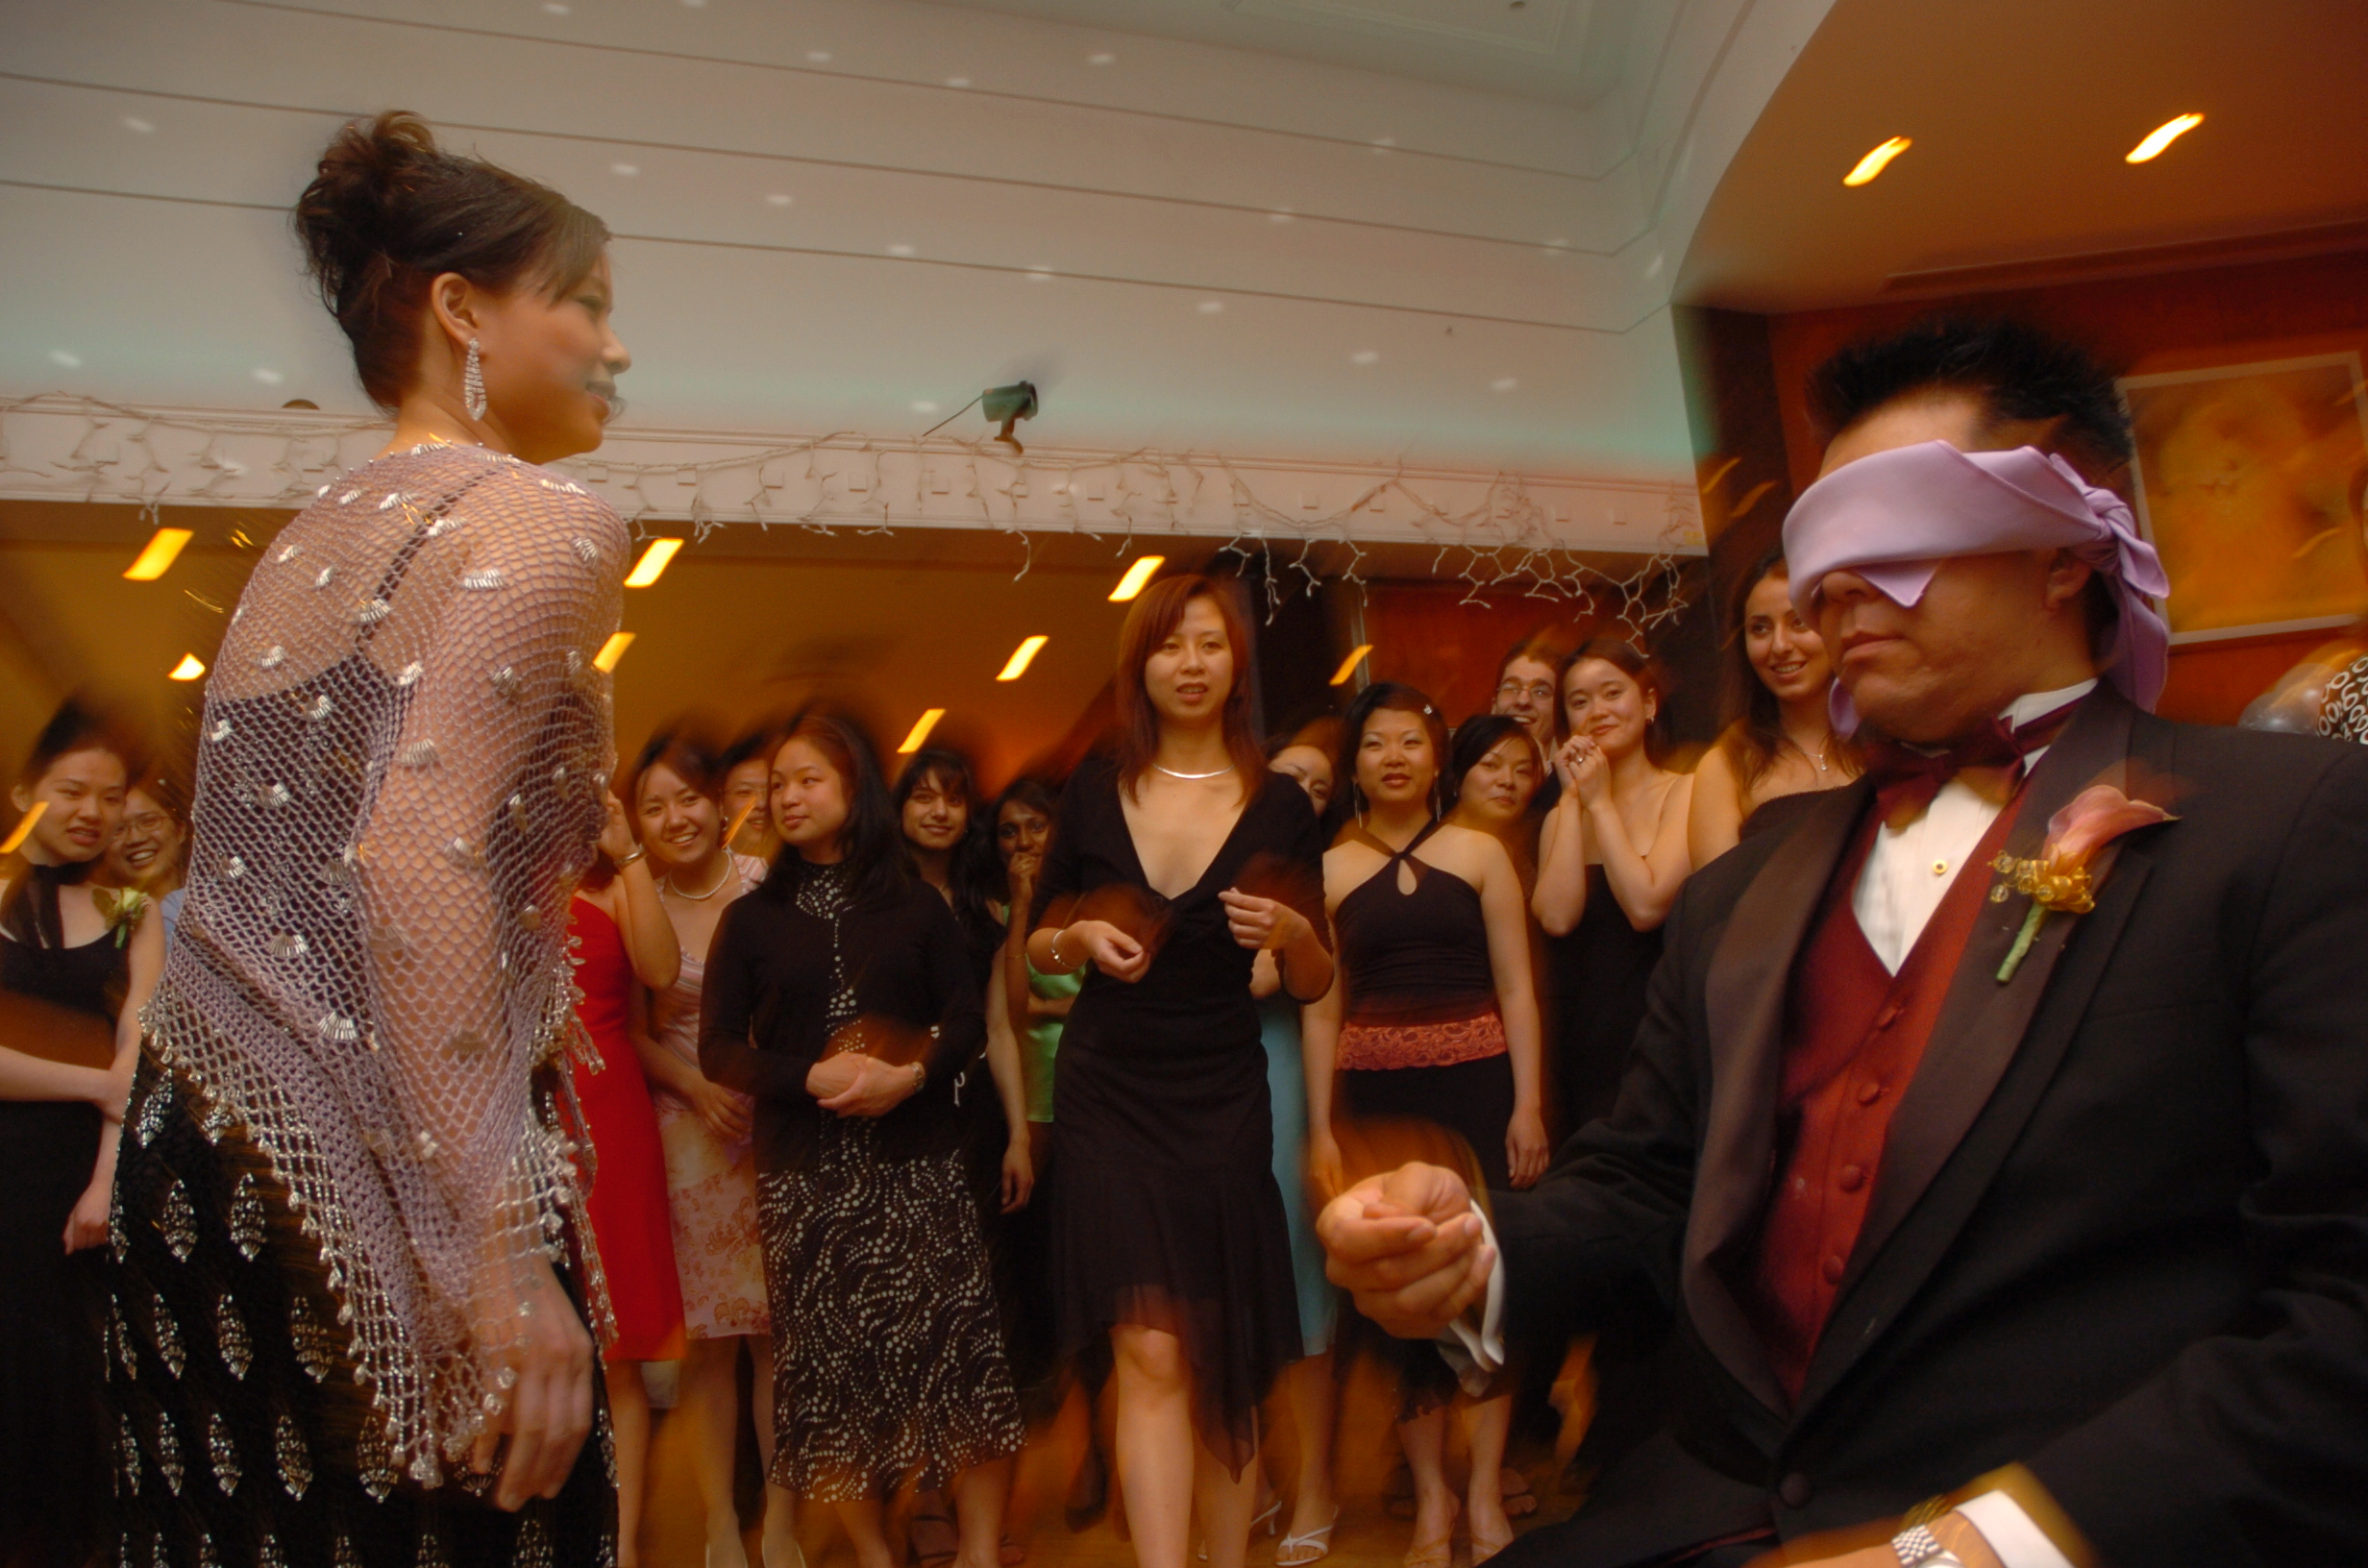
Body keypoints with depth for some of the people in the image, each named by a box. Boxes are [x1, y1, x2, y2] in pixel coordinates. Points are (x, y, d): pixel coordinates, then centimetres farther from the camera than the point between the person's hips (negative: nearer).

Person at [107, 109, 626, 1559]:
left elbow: (278, 864, 15)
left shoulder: (313, 531, 16)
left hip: (194, 1150, 8)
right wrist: (497, 1256, -24)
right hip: (367, 1186, -8)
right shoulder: (539, 520, -9)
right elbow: (421, 852, -22)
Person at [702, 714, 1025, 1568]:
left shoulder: (916, 905, 8)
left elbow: (967, 1019, 3)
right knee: (830, 1356, 3)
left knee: (956, 1340, -4)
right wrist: (811, 1078, -14)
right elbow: (719, 1049, 3)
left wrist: (911, 1075, -17)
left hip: (919, 1158, -1)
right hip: (804, 1171, 1)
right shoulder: (753, 919, 9)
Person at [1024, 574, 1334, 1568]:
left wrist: (1292, 935, -17)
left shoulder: (1279, 810, -1)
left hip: (1222, 1103, 1)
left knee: (1225, 1360, 10)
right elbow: (1038, 946, 9)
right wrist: (1082, 936, -12)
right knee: (1151, 1353, -9)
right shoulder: (1093, 792, 1)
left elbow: (1315, 986, 4)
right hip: (1108, 1095, 0)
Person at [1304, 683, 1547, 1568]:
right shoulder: (1329, 871, 6)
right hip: (1375, 1094, 1)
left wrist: (1528, 1105, -6)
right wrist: (1320, 1129, 0)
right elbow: (1321, 1008, 5)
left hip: (1476, 1083, -1)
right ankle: (1430, 1494, 20)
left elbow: (1516, 989, 2)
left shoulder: (1479, 853, 4)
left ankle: (1486, 1491, 17)